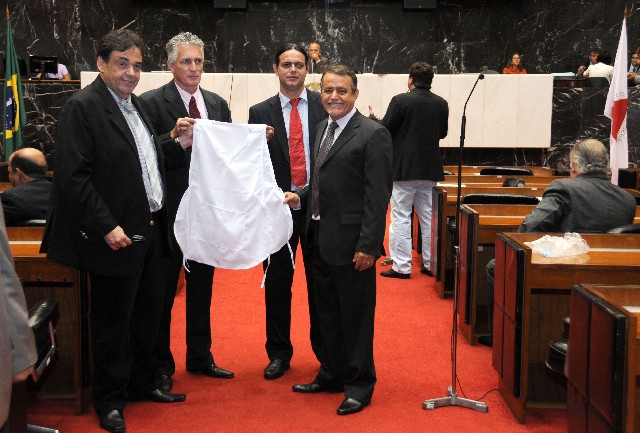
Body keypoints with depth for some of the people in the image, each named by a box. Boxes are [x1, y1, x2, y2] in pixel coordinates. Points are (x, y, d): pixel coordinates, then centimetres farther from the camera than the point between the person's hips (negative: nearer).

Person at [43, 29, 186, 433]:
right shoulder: (83, 106, -13)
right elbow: (72, 176, -19)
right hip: (117, 237, -8)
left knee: (148, 313, 19)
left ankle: (143, 382, 36)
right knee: (113, 320, 5)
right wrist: (106, 227, -21)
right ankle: (110, 400, 21)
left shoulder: (137, 105, 13)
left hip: (151, 230, 8)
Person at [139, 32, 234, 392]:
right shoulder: (152, 103, -9)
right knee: (163, 291, 6)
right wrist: (176, 138, -31)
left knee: (202, 287, 17)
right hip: (169, 210, -5)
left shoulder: (218, 104, 8)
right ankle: (161, 365, 20)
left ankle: (200, 356, 32)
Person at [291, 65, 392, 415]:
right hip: (319, 238, 8)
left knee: (355, 315, 4)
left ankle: (359, 385, 18)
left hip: (350, 242, -8)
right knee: (327, 312, 18)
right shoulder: (323, 128, 13)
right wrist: (300, 197, 5)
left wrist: (368, 246, -20)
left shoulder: (373, 134, -12)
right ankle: (332, 375, 33)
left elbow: (378, 195, -17)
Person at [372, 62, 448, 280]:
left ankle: (401, 266, 3)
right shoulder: (441, 104, 1)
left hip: (403, 169, -5)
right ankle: (430, 264, 19)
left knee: (401, 218, 2)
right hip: (430, 169, 5)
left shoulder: (400, 101, -14)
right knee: (429, 218, 13)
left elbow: (384, 129, -11)